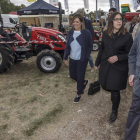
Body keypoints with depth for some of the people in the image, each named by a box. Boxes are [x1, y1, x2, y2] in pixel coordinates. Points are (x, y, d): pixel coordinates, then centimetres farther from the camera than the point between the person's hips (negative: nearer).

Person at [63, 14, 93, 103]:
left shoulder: (86, 33, -12)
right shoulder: (71, 32, 2)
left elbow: (90, 46, -5)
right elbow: (67, 45, 7)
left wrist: (85, 57, -11)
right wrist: (65, 57, 6)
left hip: (82, 60, -5)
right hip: (72, 59, 5)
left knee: (80, 77, 6)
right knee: (72, 75, 17)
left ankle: (79, 94, 28)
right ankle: (84, 82, 46)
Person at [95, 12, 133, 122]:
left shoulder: (127, 36, -10)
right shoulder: (105, 34, 1)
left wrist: (118, 57, -21)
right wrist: (97, 63, 14)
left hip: (119, 68, -4)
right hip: (105, 66, 4)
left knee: (115, 91, 3)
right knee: (105, 86, 14)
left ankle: (114, 111, 29)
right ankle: (114, 94, 51)